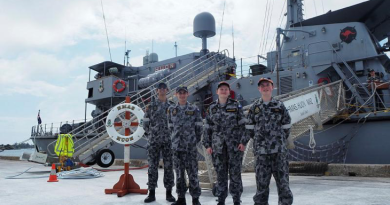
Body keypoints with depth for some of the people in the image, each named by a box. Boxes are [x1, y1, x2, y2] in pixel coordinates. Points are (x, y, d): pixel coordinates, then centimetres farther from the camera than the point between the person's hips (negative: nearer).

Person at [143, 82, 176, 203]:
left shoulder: (172, 106, 8)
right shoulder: (151, 106, 4)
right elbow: (146, 122, 5)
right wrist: (150, 134, 1)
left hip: (168, 140, 1)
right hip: (153, 140, -1)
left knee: (168, 166, 3)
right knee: (152, 166, 2)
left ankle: (169, 193, 12)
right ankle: (152, 193, 10)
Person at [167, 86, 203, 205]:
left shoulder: (194, 109, 1)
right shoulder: (171, 110, 8)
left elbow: (199, 127, 3)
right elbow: (170, 127, 12)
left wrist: (195, 140, 2)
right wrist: (175, 140, 9)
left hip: (191, 146, -2)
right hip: (177, 146, 2)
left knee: (192, 172, 0)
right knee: (179, 173, 9)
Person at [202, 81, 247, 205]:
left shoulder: (236, 106, 1)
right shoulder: (212, 108, 7)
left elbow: (242, 125, -1)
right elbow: (207, 128, 8)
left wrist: (243, 142, -9)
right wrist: (207, 145, 3)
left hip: (234, 145, -2)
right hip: (217, 146, 2)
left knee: (235, 172, 2)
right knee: (220, 173, 8)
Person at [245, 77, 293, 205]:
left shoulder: (280, 106, 4)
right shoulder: (254, 107, 5)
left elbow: (286, 127, 9)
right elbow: (249, 129, 8)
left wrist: (279, 140, 10)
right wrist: (259, 140, 9)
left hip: (279, 150, 0)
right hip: (261, 151, 1)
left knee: (282, 179, 4)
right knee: (261, 180, 6)